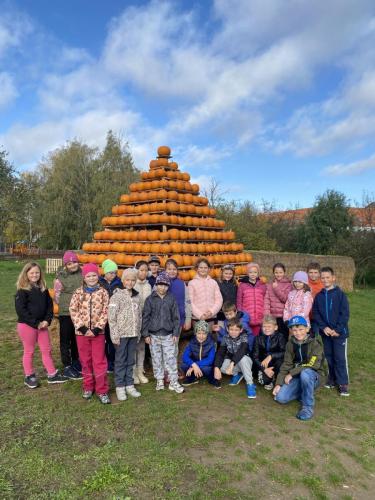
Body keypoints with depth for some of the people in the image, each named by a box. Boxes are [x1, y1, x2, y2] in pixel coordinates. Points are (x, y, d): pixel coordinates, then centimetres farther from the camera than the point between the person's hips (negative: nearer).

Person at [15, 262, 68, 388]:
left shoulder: (43, 288, 5)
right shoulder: (22, 290, -12)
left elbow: (49, 305, 8)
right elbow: (20, 310, -17)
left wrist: (47, 320, -7)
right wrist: (35, 323, -17)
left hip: (42, 324, 6)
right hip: (26, 325, -5)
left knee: (47, 349, 10)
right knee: (29, 351, 8)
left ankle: (52, 375, 21)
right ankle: (29, 376, 24)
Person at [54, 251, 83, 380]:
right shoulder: (61, 277, -12)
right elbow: (57, 297, -5)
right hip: (66, 313, -4)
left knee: (77, 339, 19)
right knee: (66, 340, 6)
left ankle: (76, 362, 35)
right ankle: (67, 367, 18)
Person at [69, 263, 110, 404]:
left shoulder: (103, 292, -2)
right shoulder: (78, 292, 1)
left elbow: (105, 311, -4)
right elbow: (73, 310, -3)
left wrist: (98, 327, -12)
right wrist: (81, 326, -11)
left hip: (98, 331, -1)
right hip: (82, 331, 2)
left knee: (99, 362, 1)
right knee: (85, 361, 13)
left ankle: (102, 390, 11)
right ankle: (88, 387, 29)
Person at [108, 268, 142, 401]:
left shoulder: (136, 296, 8)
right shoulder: (117, 295, -7)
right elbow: (111, 317, -11)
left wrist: (139, 332, 9)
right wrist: (114, 335, -14)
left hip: (133, 334, 5)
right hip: (122, 334, -5)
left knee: (131, 360, 13)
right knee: (120, 361, 5)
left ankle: (129, 385, 23)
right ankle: (120, 387, 15)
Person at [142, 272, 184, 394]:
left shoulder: (172, 299, 0)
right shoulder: (150, 299, -2)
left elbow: (176, 317, 3)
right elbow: (145, 317, 0)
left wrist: (176, 333, 1)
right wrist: (146, 334, -2)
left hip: (168, 334, 0)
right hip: (154, 335, 0)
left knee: (171, 359, 0)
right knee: (156, 359, 10)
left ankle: (173, 382, 11)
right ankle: (159, 380, 24)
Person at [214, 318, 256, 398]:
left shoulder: (244, 336, -20)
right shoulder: (226, 338, -10)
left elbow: (241, 351, -36)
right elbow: (220, 353, -17)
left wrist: (232, 364, -47)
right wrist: (216, 368, -32)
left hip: (244, 361, -3)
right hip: (231, 361, 3)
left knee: (243, 358, -37)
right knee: (222, 367, -29)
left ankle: (250, 384, -22)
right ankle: (236, 374, 3)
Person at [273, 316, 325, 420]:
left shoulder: (315, 344, -13)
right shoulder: (290, 344, 1)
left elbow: (312, 364, -23)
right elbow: (286, 364, 1)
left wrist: (292, 373, -20)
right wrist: (278, 383, -9)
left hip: (313, 377, -5)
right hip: (297, 377, 5)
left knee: (305, 373, -39)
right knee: (280, 397, -16)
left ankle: (308, 406, -20)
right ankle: (304, 393, 12)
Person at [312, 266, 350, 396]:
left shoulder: (340, 294, -7)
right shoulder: (319, 296, 4)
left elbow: (345, 314, -9)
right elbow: (316, 313, 4)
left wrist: (338, 329, -15)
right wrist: (324, 327, -9)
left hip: (339, 332, -4)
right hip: (325, 332, 4)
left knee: (340, 357, -1)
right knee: (329, 356, 13)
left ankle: (343, 383, 9)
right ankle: (332, 379, 27)